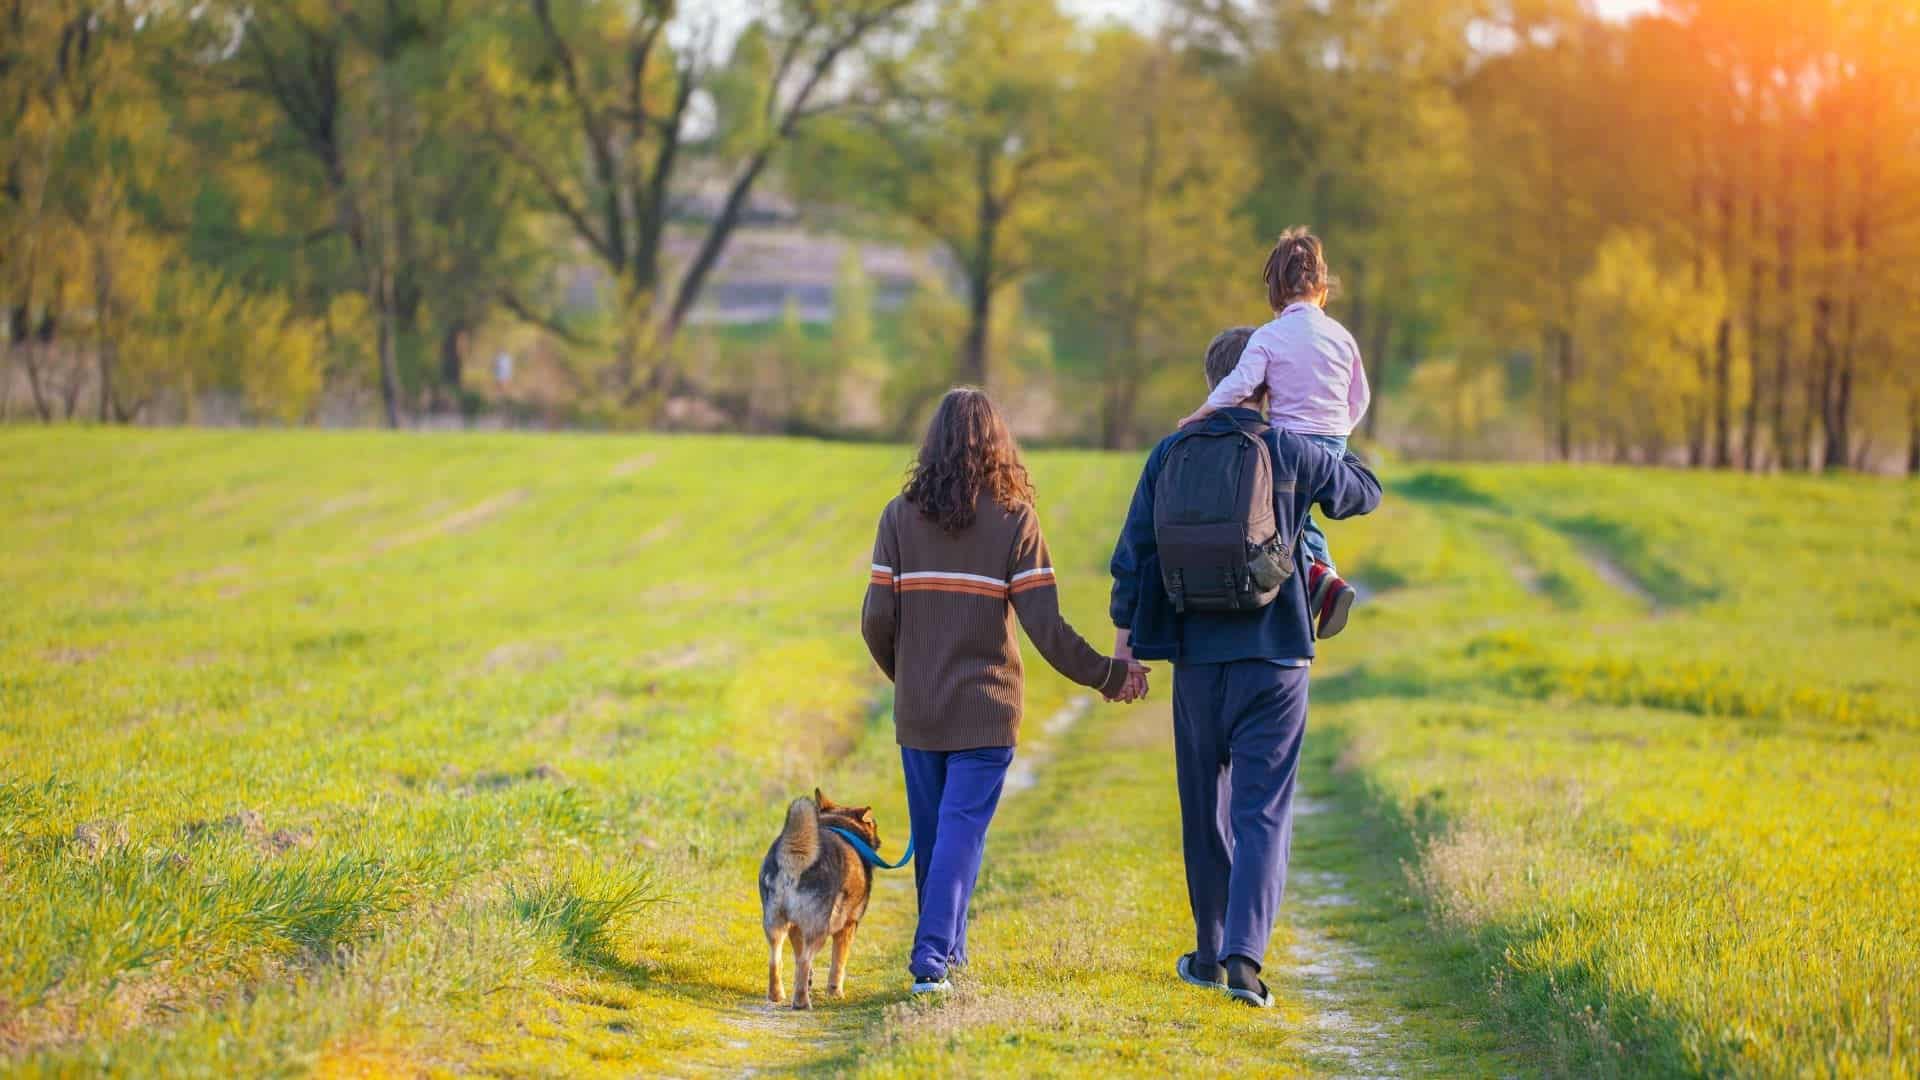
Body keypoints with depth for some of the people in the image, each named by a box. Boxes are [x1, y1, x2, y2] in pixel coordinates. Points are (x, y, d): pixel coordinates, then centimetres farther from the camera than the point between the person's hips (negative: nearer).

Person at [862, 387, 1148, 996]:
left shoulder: (900, 516, -1)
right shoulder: (1014, 520, -6)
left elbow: (876, 620, -3)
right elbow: (1046, 628, -10)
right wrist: (1106, 675, 2)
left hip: (917, 710, 2)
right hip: (986, 711, -2)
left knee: (931, 832, 15)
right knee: (962, 830, -1)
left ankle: (945, 949, 28)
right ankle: (933, 954, -13)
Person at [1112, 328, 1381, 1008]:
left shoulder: (1170, 454, 2)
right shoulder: (1292, 453, -3)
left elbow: (1133, 552, 3)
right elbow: (1365, 493, 15)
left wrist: (1124, 642, 11)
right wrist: (1334, 443, 34)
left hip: (1196, 657, 2)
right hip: (1274, 655, -2)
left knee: (1205, 808, 15)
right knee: (1263, 810, -4)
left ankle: (1210, 953, 25)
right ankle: (1244, 954, -19)